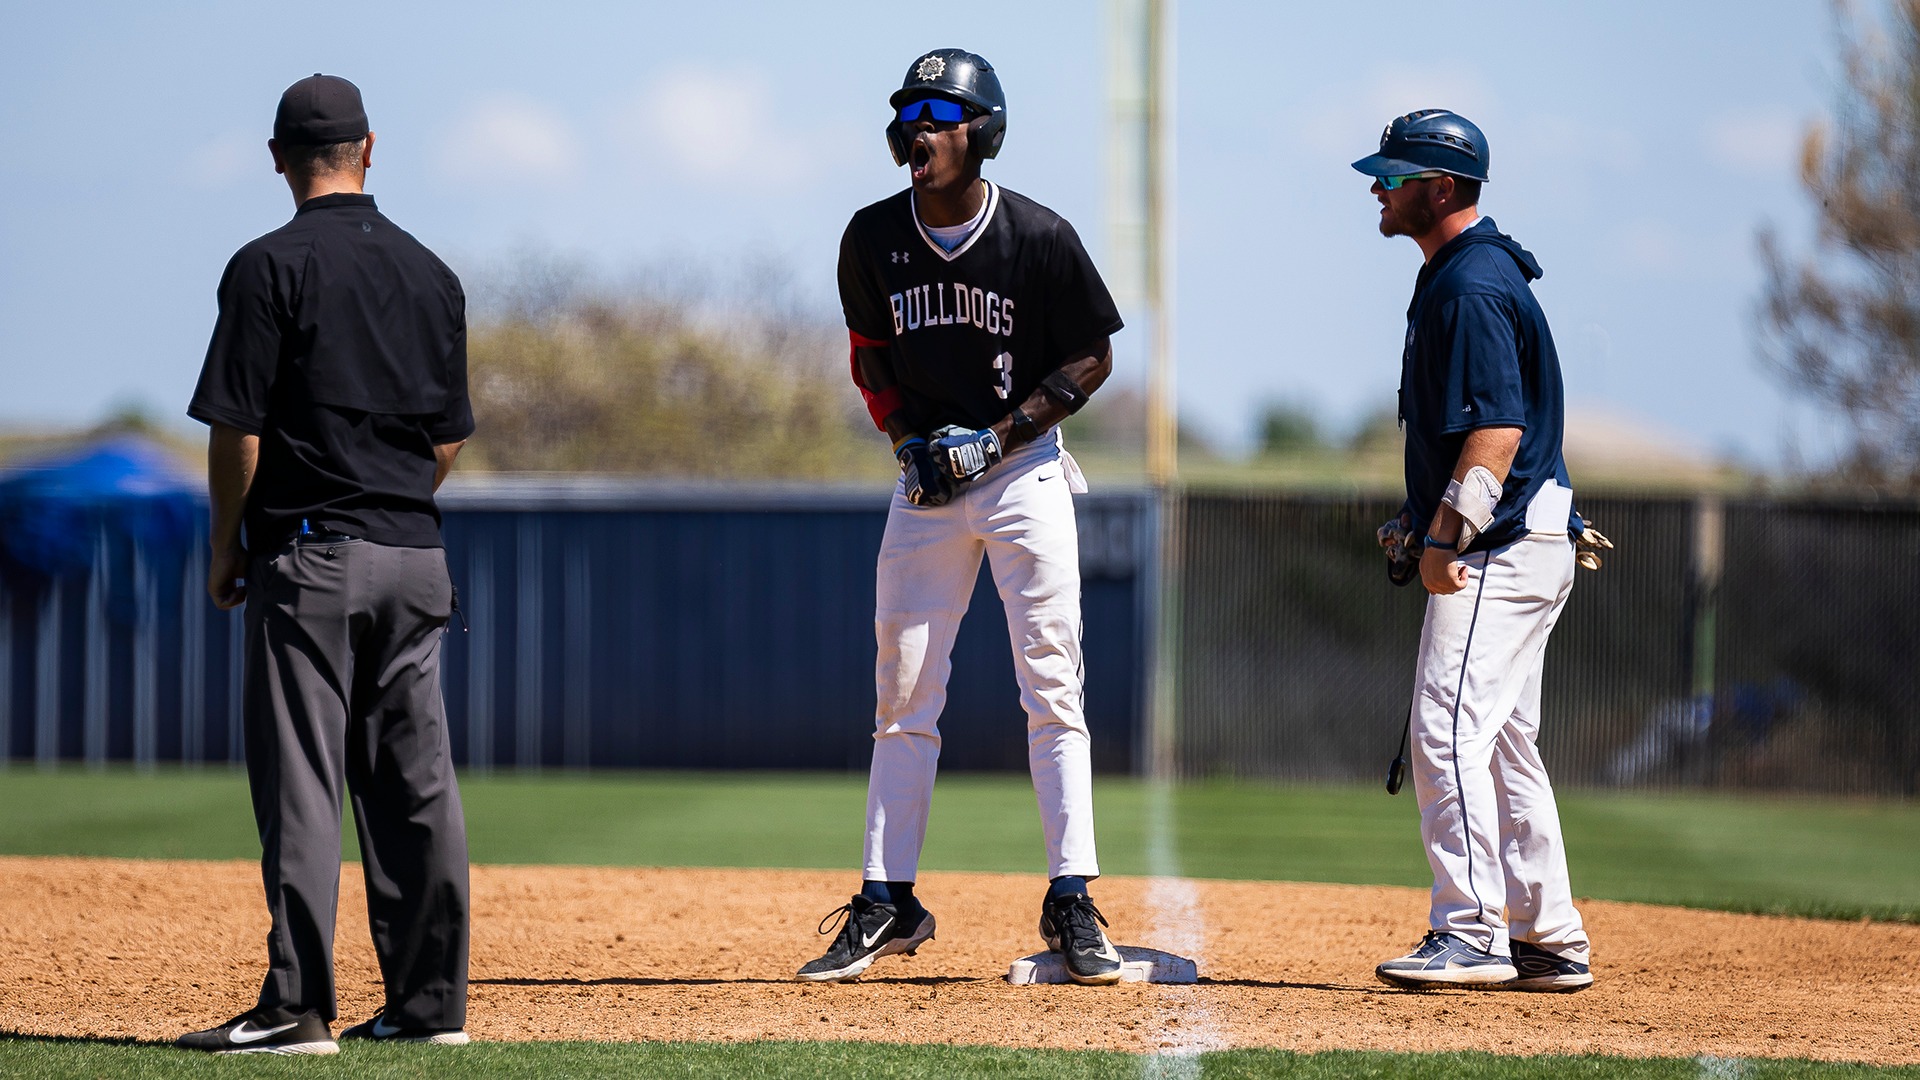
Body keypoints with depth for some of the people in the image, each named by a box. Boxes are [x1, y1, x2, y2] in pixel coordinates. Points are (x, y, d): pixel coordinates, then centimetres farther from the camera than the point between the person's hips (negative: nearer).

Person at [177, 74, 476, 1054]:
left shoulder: (270, 267, -8)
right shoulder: (429, 273, 10)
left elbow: (238, 427, -10)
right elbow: (448, 437, 14)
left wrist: (226, 544, 0)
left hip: (311, 559, -6)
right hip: (415, 557, 6)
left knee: (300, 784, -6)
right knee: (414, 782, 9)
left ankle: (297, 1005, -10)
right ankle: (430, 1001, 12)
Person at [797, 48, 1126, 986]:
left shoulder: (1039, 238, -13)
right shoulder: (873, 238, -3)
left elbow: (1090, 360, -5)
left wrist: (997, 439, -14)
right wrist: (910, 440, -4)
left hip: (1025, 471, -3)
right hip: (926, 480, 3)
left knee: (1052, 689, -5)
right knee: (903, 697, 5)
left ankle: (1071, 905, -2)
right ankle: (887, 904, 11)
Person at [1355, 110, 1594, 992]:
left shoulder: (1472, 287, -16)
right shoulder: (1458, 275, 17)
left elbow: (1498, 428, -24)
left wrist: (1446, 537, -25)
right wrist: (1422, 522, 21)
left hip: (1499, 552, -11)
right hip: (1525, 546, 11)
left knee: (1449, 730, -15)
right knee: (1503, 743, 13)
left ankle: (1469, 933, -17)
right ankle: (1549, 943, 16)